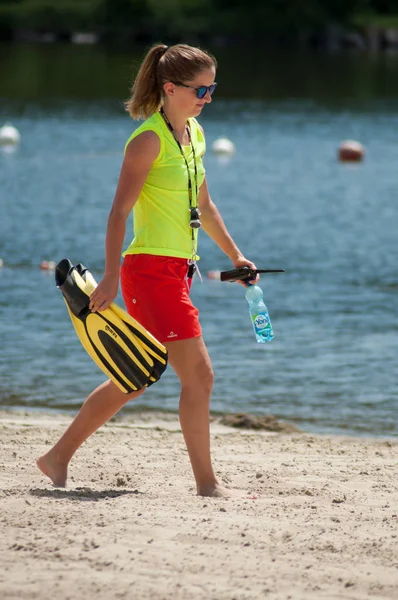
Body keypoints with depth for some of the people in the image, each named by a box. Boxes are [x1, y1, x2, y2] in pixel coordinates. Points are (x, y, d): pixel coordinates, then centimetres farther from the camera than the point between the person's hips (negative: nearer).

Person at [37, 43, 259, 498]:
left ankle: (58, 458, 23)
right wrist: (112, 276, -25)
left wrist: (235, 256, 29)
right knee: (198, 375, -9)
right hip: (150, 269, -9)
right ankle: (206, 483, -2)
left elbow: (203, 206, 25)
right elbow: (119, 212, -18)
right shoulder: (149, 140, -13)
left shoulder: (194, 134, 13)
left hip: (175, 271, 9)